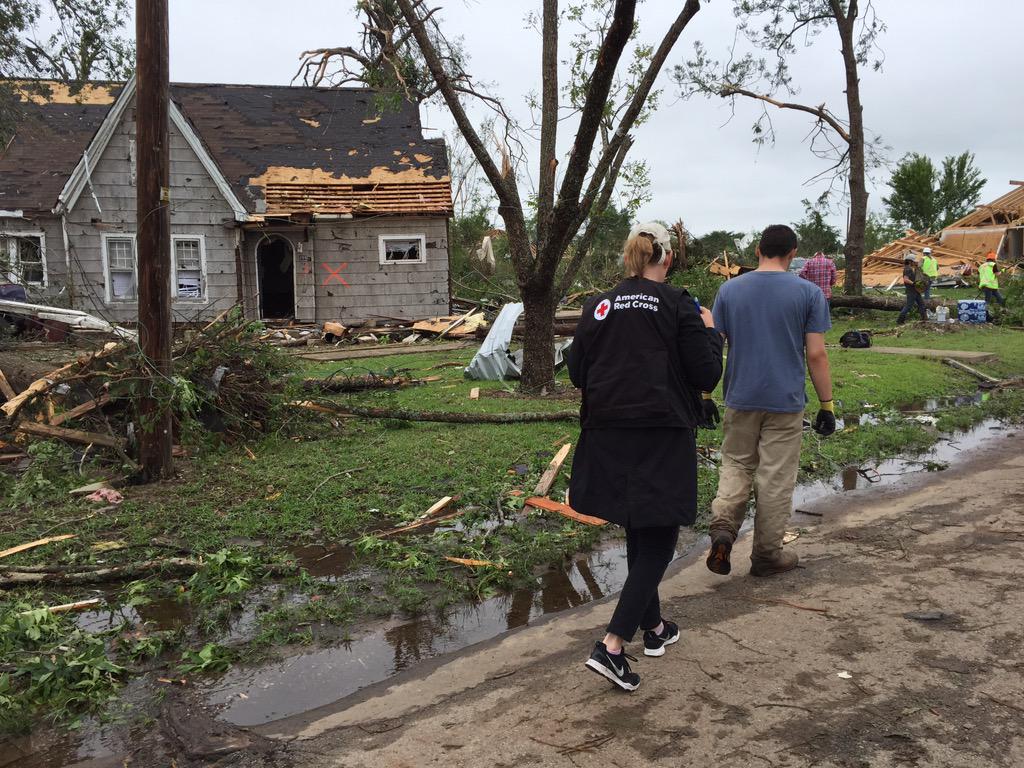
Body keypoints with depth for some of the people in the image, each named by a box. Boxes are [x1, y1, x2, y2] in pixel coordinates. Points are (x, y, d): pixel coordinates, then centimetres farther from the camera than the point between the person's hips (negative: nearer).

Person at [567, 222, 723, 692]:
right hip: (663, 439, -5)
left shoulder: (598, 306, 3)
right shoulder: (677, 306, -8)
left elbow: (577, 374, 7)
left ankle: (653, 627, 35)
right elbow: (706, 376, -7)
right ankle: (612, 645, -7)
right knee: (658, 539, 3)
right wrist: (710, 332, 8)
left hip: (608, 437, 5)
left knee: (639, 534, 20)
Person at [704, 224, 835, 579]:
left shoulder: (729, 289, 1)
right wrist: (827, 404, 1)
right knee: (776, 479, 7)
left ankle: (723, 526, -6)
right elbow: (816, 354, -7)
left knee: (736, 466, 17)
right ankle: (767, 555, 18)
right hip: (786, 402, -2)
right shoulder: (808, 293, -4)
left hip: (741, 399, 2)